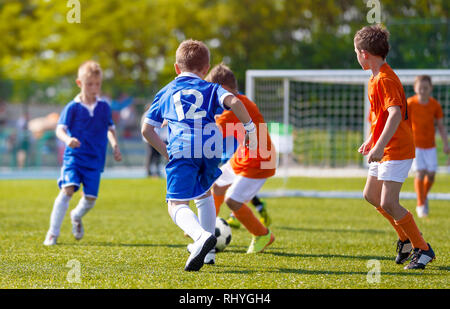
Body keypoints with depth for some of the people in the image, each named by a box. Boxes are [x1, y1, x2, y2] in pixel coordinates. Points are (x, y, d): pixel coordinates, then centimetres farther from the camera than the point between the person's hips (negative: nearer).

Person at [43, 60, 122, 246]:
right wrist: (67, 139, -33)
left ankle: (77, 216, 36)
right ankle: (53, 233, -13)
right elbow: (60, 128, -12)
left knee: (90, 198, -1)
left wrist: (115, 146, 6)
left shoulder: (104, 107, 8)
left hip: (95, 160, 3)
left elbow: (110, 129, 21)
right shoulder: (73, 107, -4)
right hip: (74, 155, -3)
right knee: (68, 189, -21)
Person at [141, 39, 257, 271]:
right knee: (204, 194, 29)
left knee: (177, 204, -8)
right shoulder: (211, 89, 20)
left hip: (181, 150, -2)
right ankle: (208, 252, 27)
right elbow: (234, 102, -2)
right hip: (210, 149, 2)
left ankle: (201, 237, -39)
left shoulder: (165, 93, 25)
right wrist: (250, 129, 5)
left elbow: (147, 130, 20)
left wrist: (166, 152, 28)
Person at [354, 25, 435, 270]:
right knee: (371, 195, 16)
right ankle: (406, 238, 27)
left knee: (388, 203, -15)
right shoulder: (376, 78, 13)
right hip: (384, 150, 11)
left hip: (396, 151, -11)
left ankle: (422, 249, -4)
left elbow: (395, 114, -32)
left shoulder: (385, 79, -19)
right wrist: (370, 141, 28)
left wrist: (379, 146, -38)